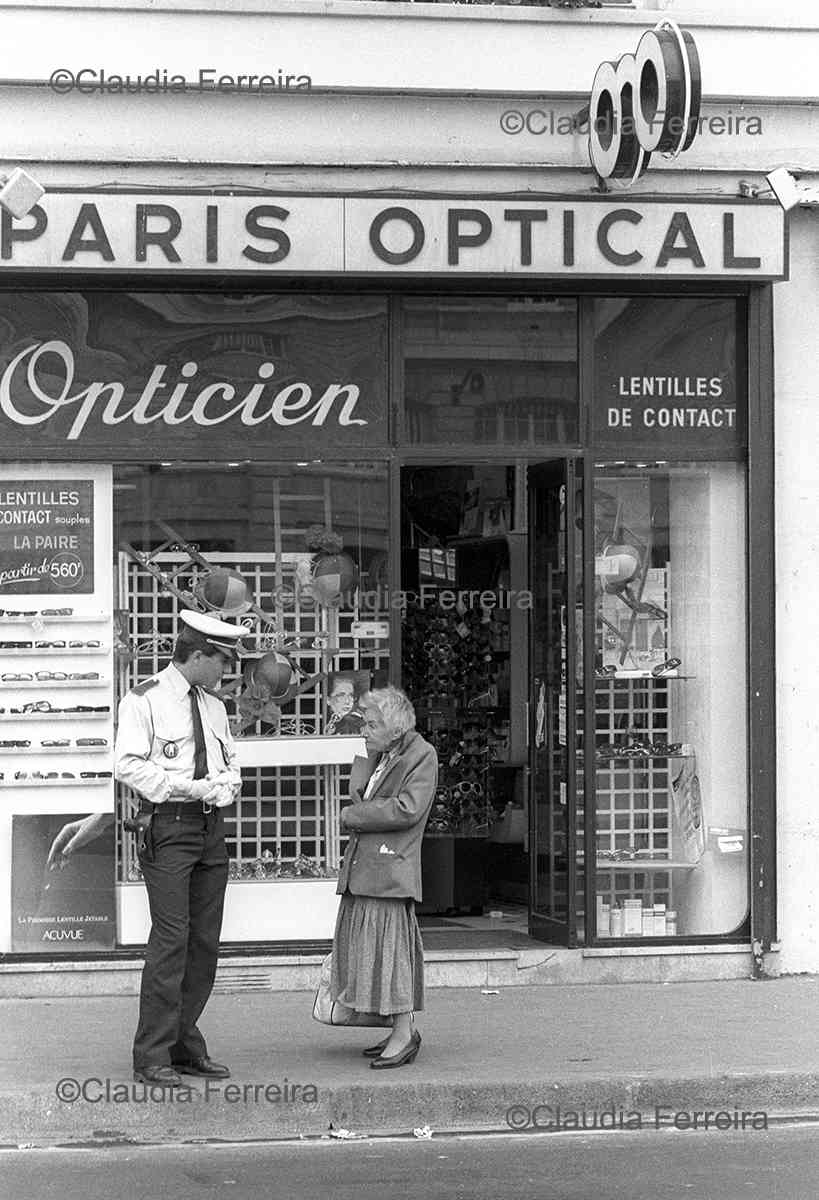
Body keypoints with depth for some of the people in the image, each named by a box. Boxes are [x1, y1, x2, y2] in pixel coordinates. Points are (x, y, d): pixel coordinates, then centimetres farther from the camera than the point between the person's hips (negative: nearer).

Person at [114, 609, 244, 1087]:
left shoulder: (214, 706, 17)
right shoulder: (144, 701, -5)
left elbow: (231, 762, 24)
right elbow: (129, 764, -13)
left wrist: (225, 786, 2)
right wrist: (184, 786, -19)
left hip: (211, 827, 7)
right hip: (167, 827, -7)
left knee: (206, 941, 7)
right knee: (171, 937, -13)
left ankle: (186, 1046, 16)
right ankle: (153, 1056, -9)